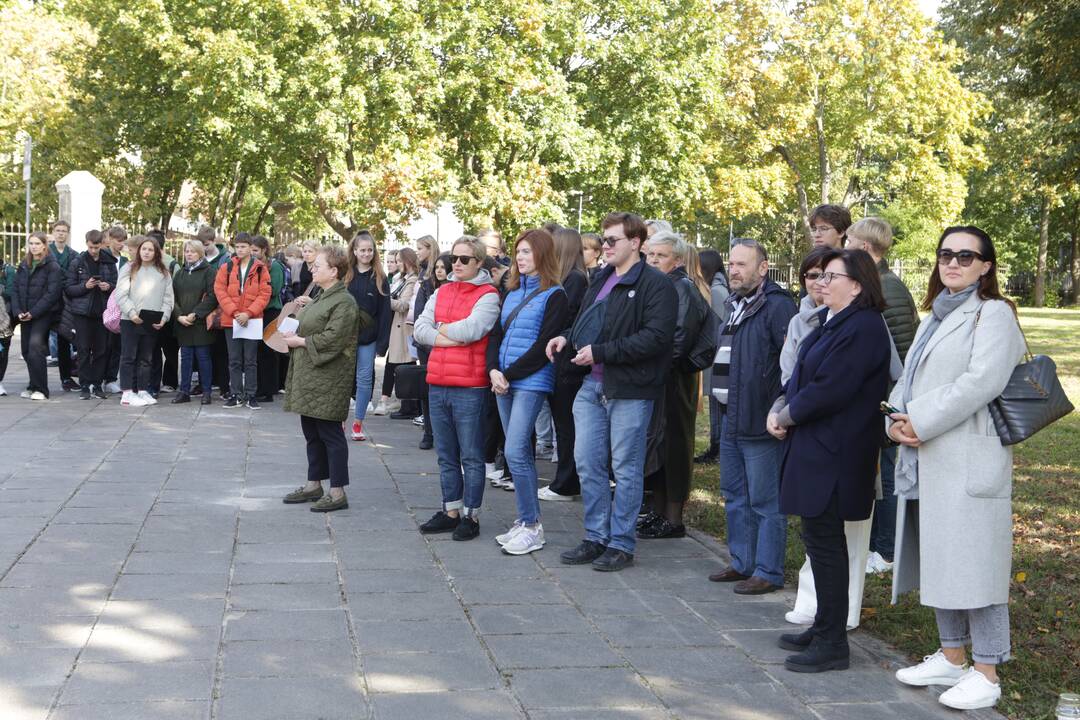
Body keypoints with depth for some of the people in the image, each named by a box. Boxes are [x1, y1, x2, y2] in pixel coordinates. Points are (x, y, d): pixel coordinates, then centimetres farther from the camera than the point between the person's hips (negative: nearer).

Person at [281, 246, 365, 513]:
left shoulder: (344, 303, -14)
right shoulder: (321, 297, 16)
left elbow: (332, 339, -23)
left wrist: (300, 341, -14)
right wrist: (294, 335, 4)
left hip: (328, 380, -10)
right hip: (308, 377, 10)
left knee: (330, 433, -5)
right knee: (312, 433, 15)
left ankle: (338, 493, 1)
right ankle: (314, 485, 26)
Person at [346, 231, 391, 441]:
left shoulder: (379, 278, 1)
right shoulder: (345, 275, 2)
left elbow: (385, 312, -1)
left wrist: (382, 342, -7)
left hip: (368, 338, 0)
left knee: (365, 379, 4)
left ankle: (358, 422, 13)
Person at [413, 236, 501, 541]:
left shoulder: (487, 296, -5)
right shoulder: (441, 293, 13)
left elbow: (472, 328, -21)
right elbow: (419, 329, 4)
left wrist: (442, 329, -4)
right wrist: (451, 337, -11)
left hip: (469, 388, -6)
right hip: (437, 385, 7)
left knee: (471, 457, 2)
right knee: (446, 456, 15)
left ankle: (470, 515, 10)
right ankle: (451, 511, 25)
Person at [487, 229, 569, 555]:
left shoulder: (554, 296, -6)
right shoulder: (513, 292, 15)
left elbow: (543, 346, -13)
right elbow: (496, 334, 11)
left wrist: (508, 375, -13)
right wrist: (493, 369, -6)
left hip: (532, 383, -7)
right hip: (504, 382, 7)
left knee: (515, 452, -13)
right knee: (521, 453, 11)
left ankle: (531, 527, -5)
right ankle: (527, 521, 18)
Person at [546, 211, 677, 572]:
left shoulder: (655, 284, -10)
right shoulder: (600, 279, 15)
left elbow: (656, 337, -20)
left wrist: (600, 352, -19)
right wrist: (568, 338, 4)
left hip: (629, 389, -7)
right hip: (592, 385, 8)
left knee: (625, 468, 3)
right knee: (587, 462, 9)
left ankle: (621, 544, 13)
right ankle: (596, 538, 21)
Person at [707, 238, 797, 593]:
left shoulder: (777, 306, -14)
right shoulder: (735, 306, 16)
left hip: (760, 423, -9)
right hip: (731, 419, 10)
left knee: (766, 502, -1)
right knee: (735, 497, 17)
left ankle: (768, 572, 6)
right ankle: (742, 562, 27)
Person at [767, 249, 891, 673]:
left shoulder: (862, 328, -17)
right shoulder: (829, 321, 15)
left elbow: (827, 391, -22)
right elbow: (801, 377, 18)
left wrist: (785, 417, -9)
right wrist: (781, 410, 1)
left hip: (833, 456, -10)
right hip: (814, 449, 10)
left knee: (824, 540, -4)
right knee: (821, 538, 15)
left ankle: (832, 644, 4)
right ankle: (824, 629, 26)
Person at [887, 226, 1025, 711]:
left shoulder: (993, 313, -7)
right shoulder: (935, 316, 19)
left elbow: (981, 381, -19)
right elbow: (910, 378, 17)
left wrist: (921, 423, -17)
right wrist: (897, 419, -3)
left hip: (968, 459, -8)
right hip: (927, 461, 9)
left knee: (974, 561, -5)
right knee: (938, 559, 14)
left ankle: (986, 673, 3)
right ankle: (951, 658, 26)